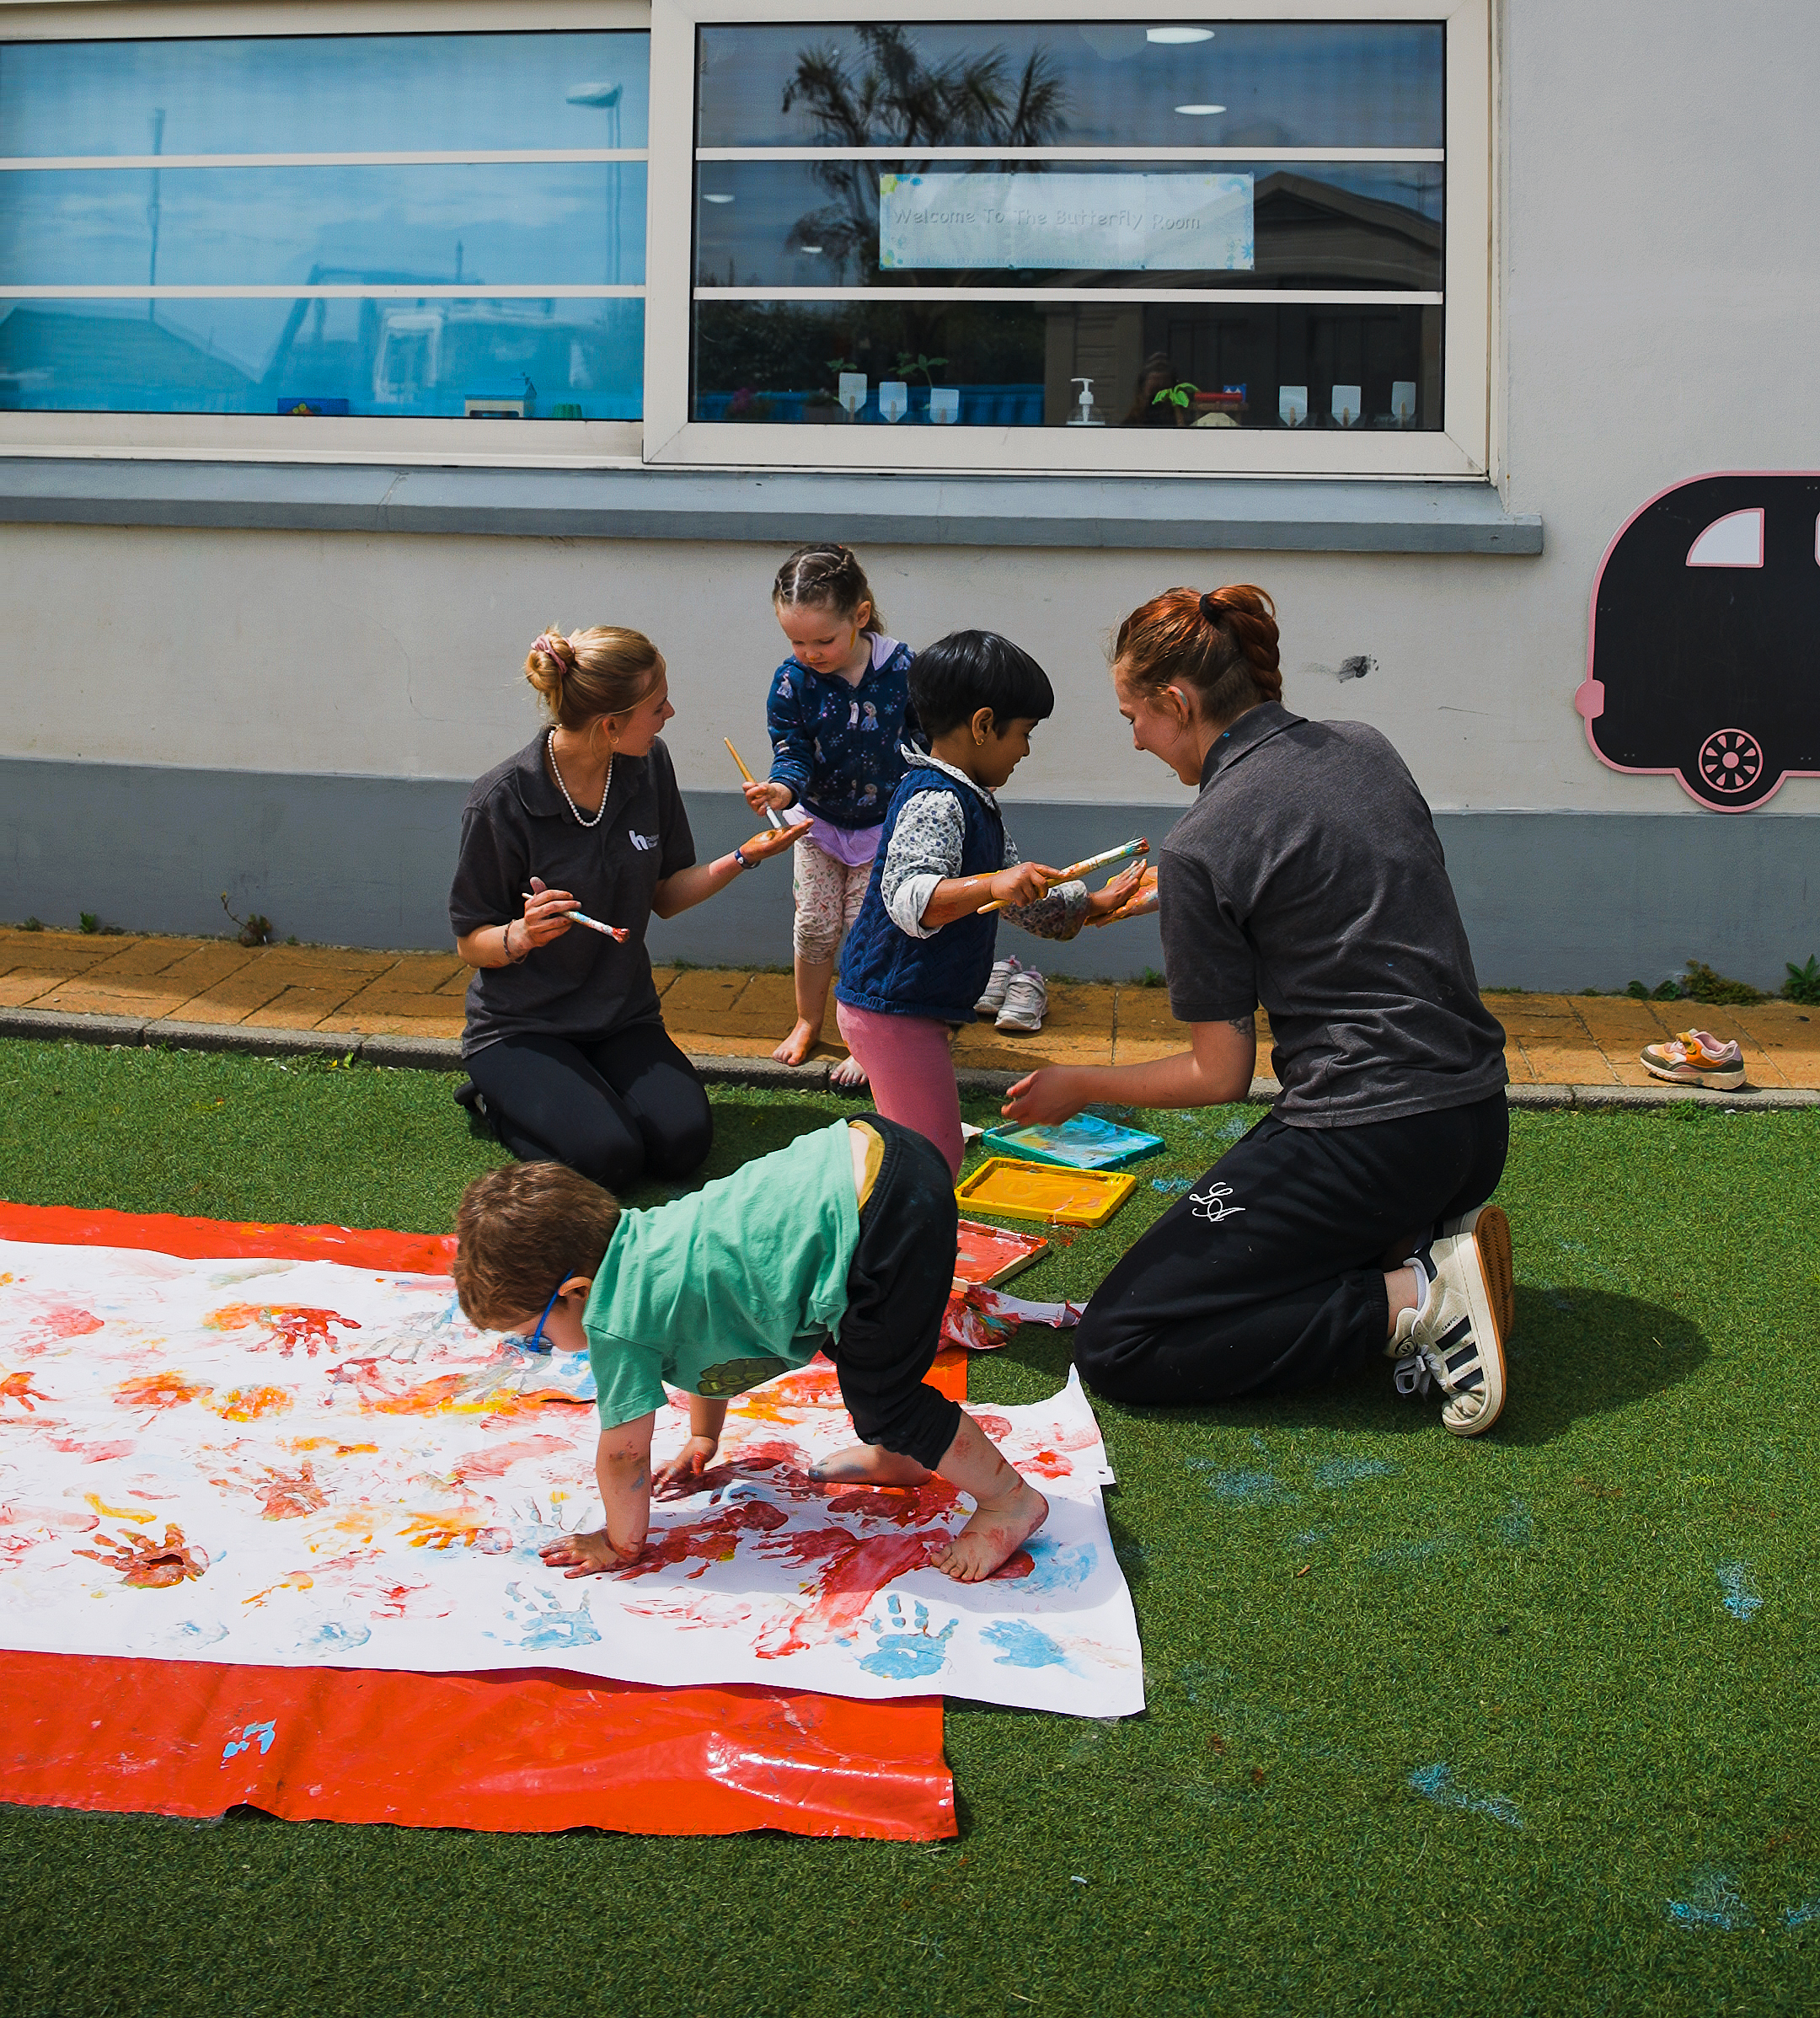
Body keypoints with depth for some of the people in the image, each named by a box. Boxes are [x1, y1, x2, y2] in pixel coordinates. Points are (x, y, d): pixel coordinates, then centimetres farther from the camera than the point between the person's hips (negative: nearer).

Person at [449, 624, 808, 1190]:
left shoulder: (648, 767, -4)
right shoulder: (501, 801, -18)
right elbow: (472, 944, -10)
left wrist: (744, 857, -8)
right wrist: (524, 934, -32)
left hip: (624, 1016, 4)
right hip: (521, 1027, -4)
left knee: (683, 1141, -20)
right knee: (609, 1156, -25)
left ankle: (585, 1087, 10)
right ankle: (500, 1097, 6)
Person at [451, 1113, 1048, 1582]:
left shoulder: (616, 1326, -5)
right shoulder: (638, 1237, 20)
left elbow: (623, 1455, 6)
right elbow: (707, 1336, 37)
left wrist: (620, 1543, 23)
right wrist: (703, 1440, 47)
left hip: (887, 1217, -10)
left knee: (881, 1401, 4)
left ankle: (1009, 1497, 19)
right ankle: (897, 1458, 47)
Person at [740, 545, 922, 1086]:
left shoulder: (902, 667, -17)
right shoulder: (791, 681, -17)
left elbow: (924, 737, -4)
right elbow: (792, 750, -17)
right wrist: (782, 787, -39)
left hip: (884, 823, -2)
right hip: (819, 822, 2)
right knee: (814, 925, 7)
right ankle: (808, 1023, 28)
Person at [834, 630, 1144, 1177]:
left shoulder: (971, 802, 15)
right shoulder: (933, 801, -20)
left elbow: (1021, 896, 26)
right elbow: (909, 897, -36)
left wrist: (1092, 903, 23)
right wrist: (991, 884, -48)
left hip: (917, 1010, 11)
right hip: (893, 1010, -11)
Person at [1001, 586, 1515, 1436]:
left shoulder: (1198, 851, -13)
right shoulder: (1366, 749, 8)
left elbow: (1221, 1075, -6)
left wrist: (1080, 1086, 10)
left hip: (1364, 1139, -9)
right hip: (1478, 1123, 9)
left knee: (1115, 1349, -3)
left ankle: (1417, 1301, -11)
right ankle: (1427, 1242, 6)